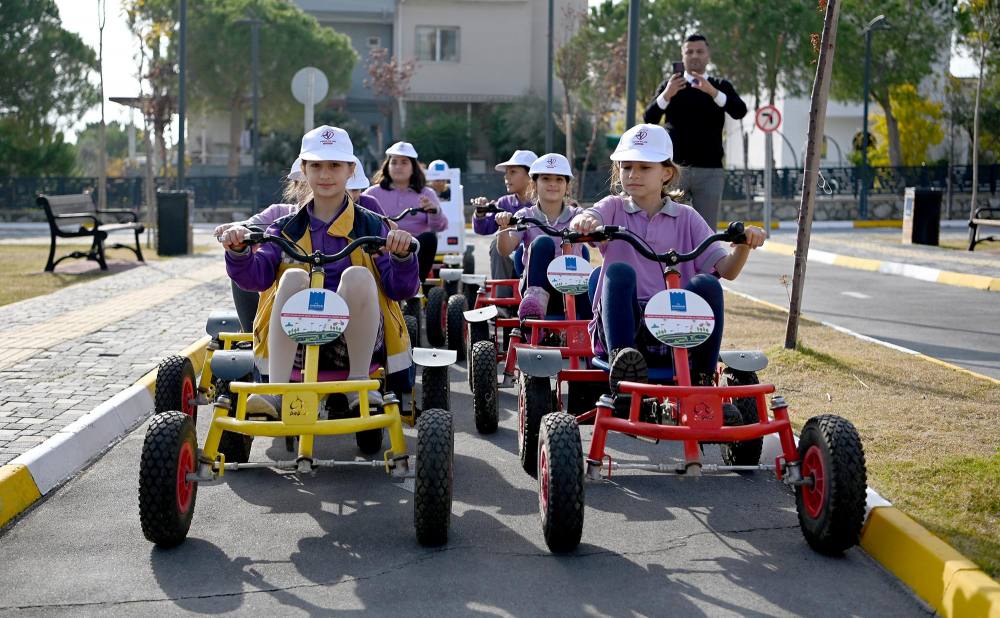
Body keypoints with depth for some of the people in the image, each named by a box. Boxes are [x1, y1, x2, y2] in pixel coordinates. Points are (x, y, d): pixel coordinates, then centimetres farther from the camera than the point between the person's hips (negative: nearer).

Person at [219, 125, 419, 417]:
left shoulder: (371, 226, 10)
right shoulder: (287, 228, 15)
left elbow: (400, 289, 1)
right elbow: (256, 276, 0)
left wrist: (402, 255, -20)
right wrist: (239, 252, -20)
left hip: (353, 339, -1)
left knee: (358, 275, -28)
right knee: (293, 277, -27)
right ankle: (275, 393, -33)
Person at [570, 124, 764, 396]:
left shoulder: (685, 217, 15)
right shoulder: (615, 208, 12)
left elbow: (725, 269, 5)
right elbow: (589, 219, -12)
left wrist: (744, 245, -17)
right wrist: (583, 221, -38)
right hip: (625, 324, -1)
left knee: (707, 284, -25)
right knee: (620, 272, -29)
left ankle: (701, 381, -21)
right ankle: (620, 358, -41)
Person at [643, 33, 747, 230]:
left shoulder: (721, 86, 9)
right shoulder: (669, 85, 10)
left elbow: (740, 111, -9)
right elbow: (649, 118, -1)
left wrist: (712, 92, -25)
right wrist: (666, 95, -20)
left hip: (710, 171, 0)